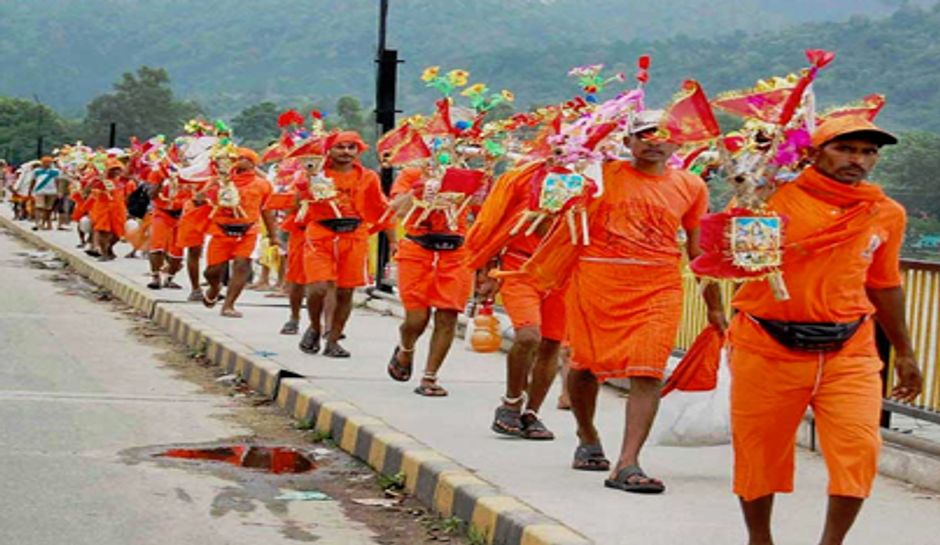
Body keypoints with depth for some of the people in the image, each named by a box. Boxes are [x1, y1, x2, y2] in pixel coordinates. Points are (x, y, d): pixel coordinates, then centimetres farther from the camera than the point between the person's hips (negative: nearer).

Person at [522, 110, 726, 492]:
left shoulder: (690, 186, 10)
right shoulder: (604, 174, 4)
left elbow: (698, 248, 16)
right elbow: (571, 222, 7)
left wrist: (714, 305, 16)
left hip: (658, 288, 1)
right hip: (596, 281, 0)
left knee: (648, 372, -13)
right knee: (584, 363, 10)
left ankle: (627, 465, -14)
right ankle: (587, 438, 37)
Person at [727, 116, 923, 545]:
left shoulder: (887, 214, 6)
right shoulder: (775, 195, -7)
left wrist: (904, 353, 23)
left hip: (849, 352, 2)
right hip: (768, 348, -2)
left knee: (859, 448, -12)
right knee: (758, 451, 8)